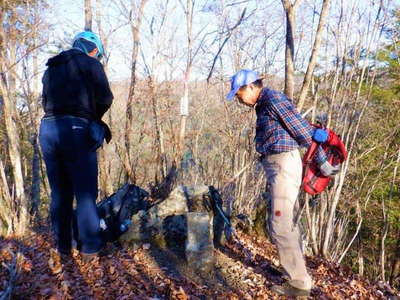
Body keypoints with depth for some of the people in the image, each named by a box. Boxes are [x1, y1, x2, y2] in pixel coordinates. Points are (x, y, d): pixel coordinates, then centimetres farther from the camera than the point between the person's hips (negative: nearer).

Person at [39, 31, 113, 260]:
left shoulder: (51, 69, 24)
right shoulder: (89, 63, 5)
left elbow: (46, 102, 17)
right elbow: (105, 98, -6)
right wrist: (94, 117, 14)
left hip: (47, 129, 6)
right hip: (76, 129, -6)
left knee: (59, 192, 12)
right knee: (85, 192, 2)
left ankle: (63, 245, 20)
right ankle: (90, 245, 9)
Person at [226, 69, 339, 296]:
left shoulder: (274, 99, -12)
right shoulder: (264, 105, 17)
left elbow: (303, 131, -12)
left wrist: (323, 162, -5)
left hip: (283, 165, -10)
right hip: (278, 166, 10)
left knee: (280, 225, -7)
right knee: (287, 222, 16)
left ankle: (300, 283, 5)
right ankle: (298, 271, 30)